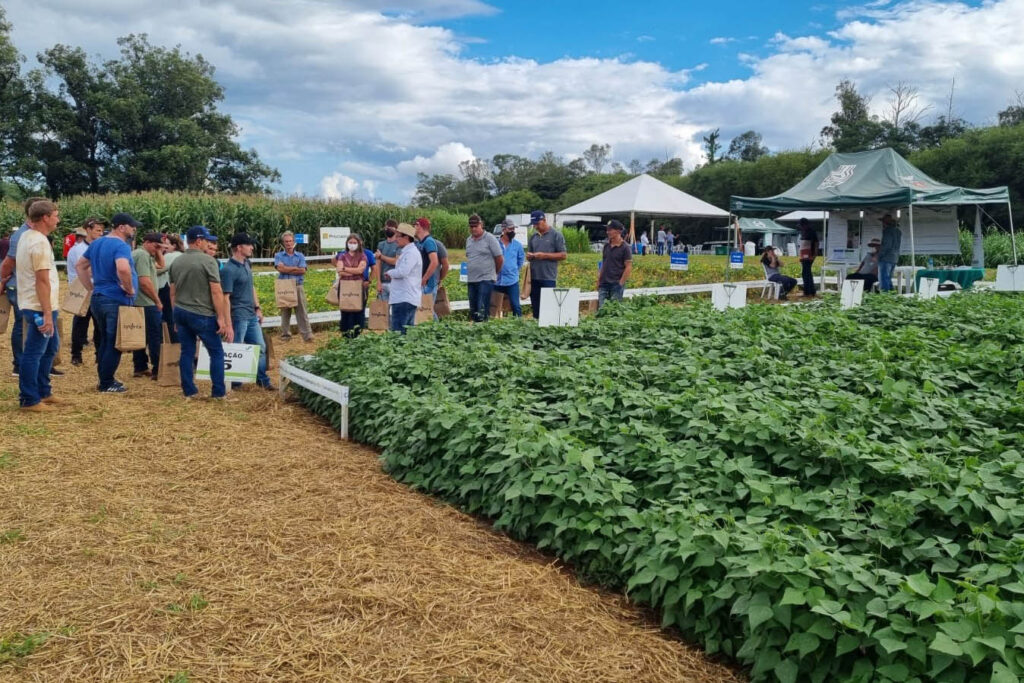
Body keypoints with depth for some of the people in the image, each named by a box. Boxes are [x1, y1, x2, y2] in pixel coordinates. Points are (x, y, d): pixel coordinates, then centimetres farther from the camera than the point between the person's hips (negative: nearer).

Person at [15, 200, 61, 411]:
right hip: (39, 307, -10)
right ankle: (29, 400, 4)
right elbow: (42, 280, -23)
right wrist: (47, 313, -23)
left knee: (51, 347, 20)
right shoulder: (40, 243, -19)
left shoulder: (26, 236, 10)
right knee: (34, 353, -3)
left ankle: (43, 391, 28)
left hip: (35, 305, 10)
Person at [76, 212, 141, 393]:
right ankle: (107, 383, 5)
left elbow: (80, 266, 19)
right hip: (116, 300, -9)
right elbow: (123, 269, -35)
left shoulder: (96, 244, 12)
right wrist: (130, 289, -20)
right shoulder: (121, 246, -16)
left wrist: (91, 287, 16)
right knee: (114, 343, 0)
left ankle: (103, 378, 25)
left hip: (98, 298, 9)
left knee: (105, 340, 18)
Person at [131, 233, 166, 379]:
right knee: (155, 337, -6)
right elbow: (145, 282, -23)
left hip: (137, 303, 10)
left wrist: (159, 251, 10)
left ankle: (140, 368, 18)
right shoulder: (143, 255, -15)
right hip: (147, 304, -10)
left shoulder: (142, 254, 16)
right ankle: (157, 371, -5)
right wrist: (158, 301, -15)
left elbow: (161, 265, 26)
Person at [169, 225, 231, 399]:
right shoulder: (208, 260, -11)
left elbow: (172, 292, 15)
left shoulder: (176, 262, 9)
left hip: (180, 313, 7)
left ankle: (188, 390, 14)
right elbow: (216, 291, -15)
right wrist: (221, 318, -11)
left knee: (187, 352, 11)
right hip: (202, 314, -6)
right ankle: (219, 392, 4)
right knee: (216, 352, 4)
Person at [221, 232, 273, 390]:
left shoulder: (247, 263, 9)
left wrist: (258, 308, 16)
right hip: (238, 317, -8)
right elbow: (225, 298, -19)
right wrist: (228, 324, -21)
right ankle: (233, 383, 15)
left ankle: (263, 380, 25)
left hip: (252, 316, 8)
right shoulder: (229, 269, -17)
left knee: (260, 347, 13)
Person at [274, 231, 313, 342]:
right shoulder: (278, 256, 9)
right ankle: (285, 335, 13)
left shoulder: (300, 256, 10)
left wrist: (287, 269, -6)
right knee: (285, 312, 6)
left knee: (301, 312, -3)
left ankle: (307, 334, -6)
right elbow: (280, 268, -9)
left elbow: (302, 270, -4)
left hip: (298, 287, 0)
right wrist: (296, 268, -6)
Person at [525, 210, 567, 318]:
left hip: (549, 278, -5)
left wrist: (544, 255, -13)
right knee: (535, 308, 8)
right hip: (534, 277, 5)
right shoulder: (533, 237, 16)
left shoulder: (556, 235, 0)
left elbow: (562, 255, -4)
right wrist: (529, 256, -2)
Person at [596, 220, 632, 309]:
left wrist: (621, 283, -12)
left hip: (616, 285, -5)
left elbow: (628, 267, -9)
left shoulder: (624, 248, -6)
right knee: (601, 308, 1)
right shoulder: (606, 246, 13)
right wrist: (598, 281, 12)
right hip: (603, 284, 6)